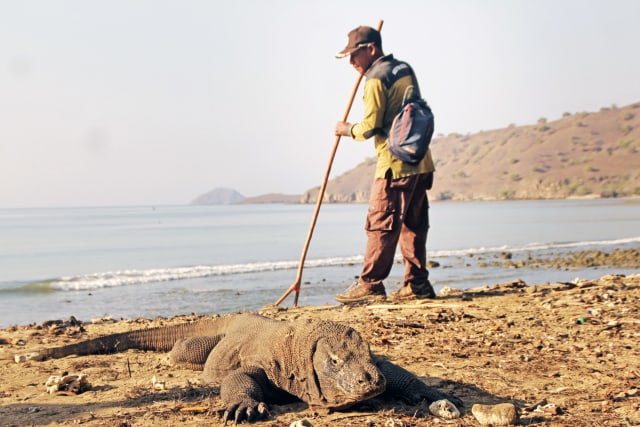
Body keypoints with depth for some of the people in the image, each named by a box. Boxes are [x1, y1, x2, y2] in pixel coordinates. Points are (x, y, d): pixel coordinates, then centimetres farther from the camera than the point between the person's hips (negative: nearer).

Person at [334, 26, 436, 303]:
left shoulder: (376, 80, -10)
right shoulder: (405, 69, 15)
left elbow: (371, 127, -14)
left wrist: (348, 129, 5)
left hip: (394, 164, -9)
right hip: (421, 162, 9)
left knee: (381, 224, -5)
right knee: (413, 224, 11)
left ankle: (370, 284, -3)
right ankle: (417, 283, 12)